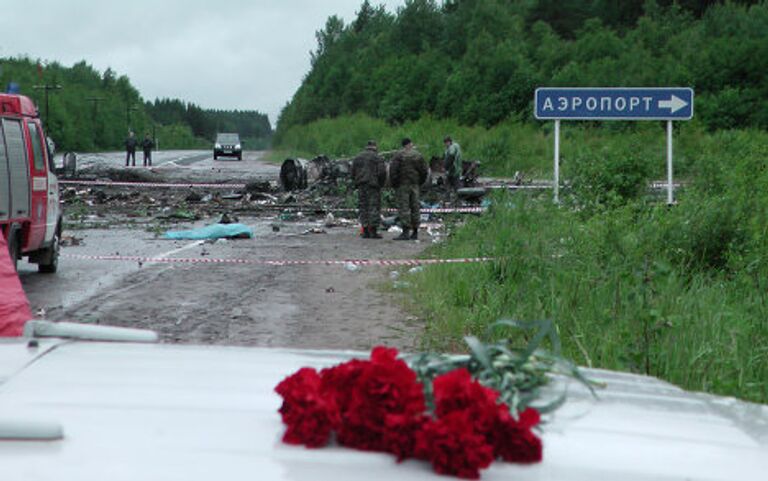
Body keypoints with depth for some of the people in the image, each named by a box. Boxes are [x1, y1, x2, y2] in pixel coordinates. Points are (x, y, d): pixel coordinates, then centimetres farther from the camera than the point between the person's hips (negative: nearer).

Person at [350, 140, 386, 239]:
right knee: (374, 207, -3)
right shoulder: (378, 158, -1)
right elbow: (382, 172, -10)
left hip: (361, 185, 4)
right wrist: (381, 184, 4)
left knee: (363, 208, 7)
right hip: (373, 186, -4)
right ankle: (373, 231, -8)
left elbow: (353, 173, 11)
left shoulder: (358, 157, 13)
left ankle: (365, 232, 4)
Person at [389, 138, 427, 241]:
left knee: (403, 208, -7)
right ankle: (415, 232, 10)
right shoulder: (418, 156, 6)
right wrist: (419, 183, 18)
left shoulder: (399, 155, -7)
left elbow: (393, 170, -12)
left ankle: (405, 232, -15)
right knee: (415, 207, 9)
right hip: (414, 185, 5)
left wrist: (394, 184, -3)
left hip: (402, 185, -4)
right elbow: (424, 171, 8)